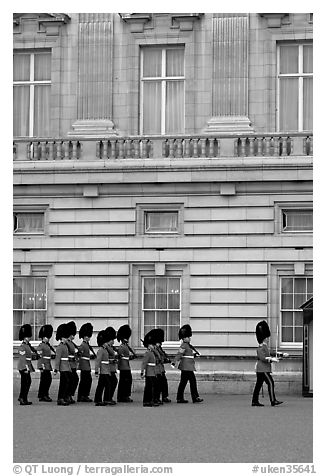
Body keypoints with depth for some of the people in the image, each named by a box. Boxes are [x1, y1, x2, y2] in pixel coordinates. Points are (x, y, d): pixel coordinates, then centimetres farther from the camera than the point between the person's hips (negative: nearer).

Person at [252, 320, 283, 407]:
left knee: (258, 384, 9)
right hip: (262, 368, -11)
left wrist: (272, 358, 12)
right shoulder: (261, 347, -13)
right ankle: (273, 401, -18)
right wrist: (272, 359, -20)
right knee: (270, 382, -13)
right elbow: (262, 357, -22)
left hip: (263, 369, 11)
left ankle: (255, 401, 10)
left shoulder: (265, 347, 19)